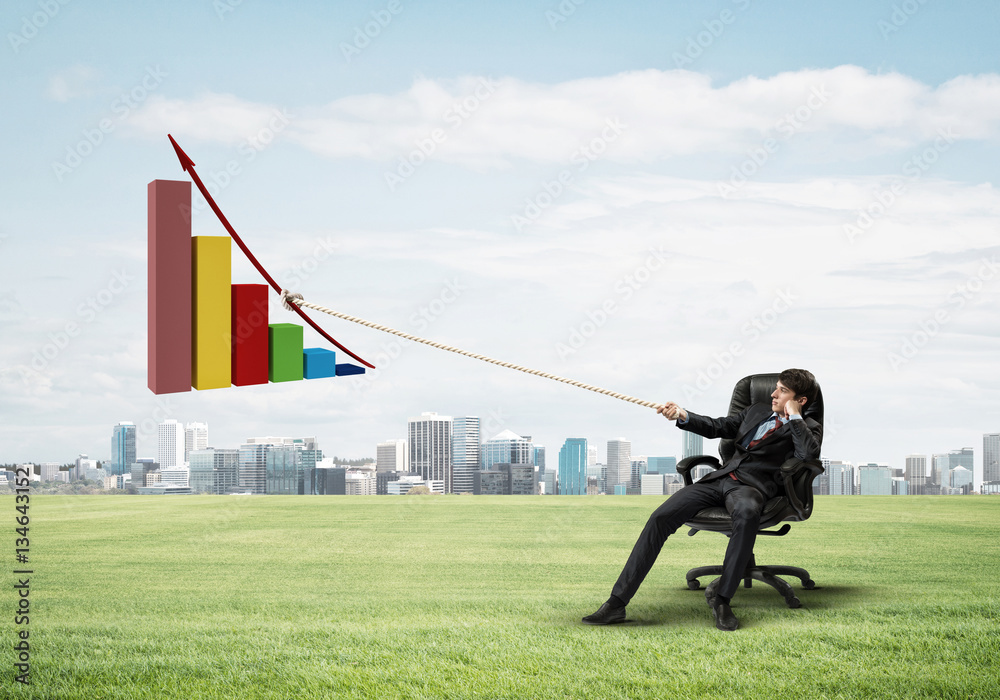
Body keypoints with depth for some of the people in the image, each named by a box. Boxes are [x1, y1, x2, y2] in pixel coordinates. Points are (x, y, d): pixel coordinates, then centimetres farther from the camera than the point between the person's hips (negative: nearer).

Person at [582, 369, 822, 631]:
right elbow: (717, 427, 24)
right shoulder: (756, 411, 27)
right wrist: (682, 415, 8)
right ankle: (617, 603, -16)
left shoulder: (807, 428, 9)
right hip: (718, 478, 6)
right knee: (661, 517, -15)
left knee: (747, 512, -44)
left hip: (752, 485, -5)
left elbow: (809, 454, -13)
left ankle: (722, 600, -33)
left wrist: (794, 416, -5)